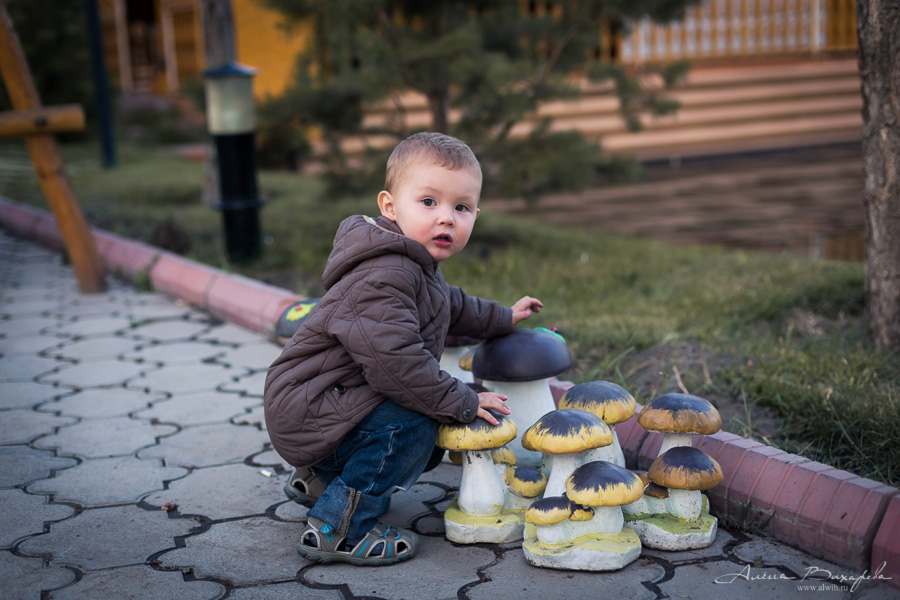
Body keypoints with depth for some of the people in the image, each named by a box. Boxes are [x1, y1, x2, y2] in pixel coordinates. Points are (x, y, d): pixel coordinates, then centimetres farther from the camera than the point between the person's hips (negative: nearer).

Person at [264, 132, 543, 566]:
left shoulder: (413, 266, 9)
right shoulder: (382, 278, -27)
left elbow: (450, 308, 31)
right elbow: (394, 359, -32)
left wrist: (501, 318, 35)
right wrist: (459, 402, -23)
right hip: (304, 410, -10)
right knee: (412, 425, -23)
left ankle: (320, 480, 28)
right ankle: (336, 529, -13)